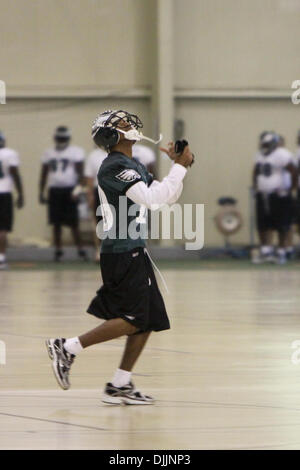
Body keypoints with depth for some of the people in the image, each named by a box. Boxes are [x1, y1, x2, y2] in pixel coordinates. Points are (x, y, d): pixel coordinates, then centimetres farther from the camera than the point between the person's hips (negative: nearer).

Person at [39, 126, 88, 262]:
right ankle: (58, 250, 11)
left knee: (73, 223, -6)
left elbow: (80, 173, -4)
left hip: (69, 190, -4)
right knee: (56, 223, 5)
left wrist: (78, 188, -16)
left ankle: (80, 250, 0)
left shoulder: (76, 152, 1)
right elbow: (44, 174, 17)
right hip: (54, 190, 4)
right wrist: (41, 192, 12)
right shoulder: (48, 154, 13)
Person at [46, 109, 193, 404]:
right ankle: (67, 348, -4)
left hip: (135, 251, 10)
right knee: (133, 319, -12)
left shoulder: (134, 167, 18)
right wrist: (180, 167, -19)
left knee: (149, 320, 6)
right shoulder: (114, 167, -14)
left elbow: (167, 195, 21)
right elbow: (151, 198, -23)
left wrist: (178, 164, 8)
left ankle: (120, 386, 8)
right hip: (122, 254, -10)